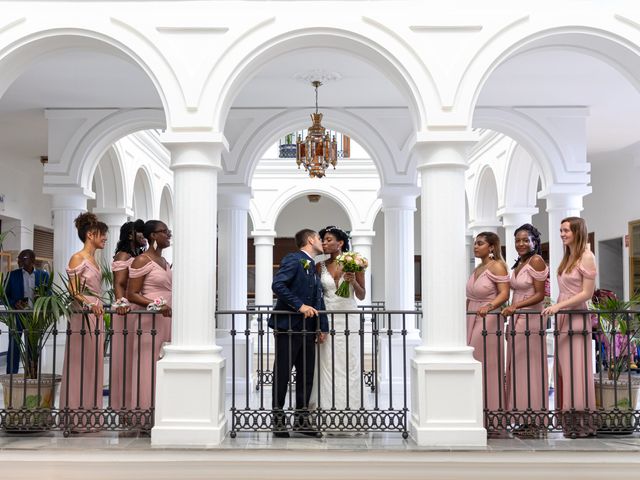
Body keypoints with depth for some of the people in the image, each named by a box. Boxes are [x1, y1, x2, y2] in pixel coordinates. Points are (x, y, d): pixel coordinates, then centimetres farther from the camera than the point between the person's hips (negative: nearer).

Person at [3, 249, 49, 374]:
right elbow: (5, 295, 3)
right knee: (14, 347, 1)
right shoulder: (13, 275, 1)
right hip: (16, 316, -1)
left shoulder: (43, 275, 3)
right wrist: (14, 303, -15)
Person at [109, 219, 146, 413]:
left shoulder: (140, 256, 19)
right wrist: (121, 303, -33)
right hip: (128, 311, -8)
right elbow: (118, 284, -17)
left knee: (136, 358, 10)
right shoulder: (123, 256, -6)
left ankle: (134, 402, 16)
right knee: (125, 357, -3)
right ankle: (122, 403, 3)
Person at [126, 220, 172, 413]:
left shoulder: (164, 261, 16)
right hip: (150, 321, -8)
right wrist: (156, 305, -23)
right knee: (149, 368, -4)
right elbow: (131, 295, -13)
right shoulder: (142, 261, -8)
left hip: (166, 320, 8)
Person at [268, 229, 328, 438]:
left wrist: (323, 327, 9)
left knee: (307, 375, 10)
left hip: (307, 330, 8)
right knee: (282, 374, 1)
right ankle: (278, 419, 11)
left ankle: (302, 419, 19)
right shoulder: (293, 260, -8)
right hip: (288, 327, -8)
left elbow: (318, 300, 18)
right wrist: (299, 306, -23)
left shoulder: (313, 268, 18)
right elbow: (277, 285, -21)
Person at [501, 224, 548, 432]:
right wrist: (511, 312, 14)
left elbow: (540, 295, -14)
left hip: (531, 320, -8)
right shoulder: (519, 263, 17)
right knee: (517, 368, 8)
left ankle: (535, 418, 4)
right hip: (516, 320, 8)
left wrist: (515, 306, -22)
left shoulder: (536, 261, -9)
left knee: (529, 368, -3)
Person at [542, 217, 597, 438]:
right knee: (563, 370, 7)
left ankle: (583, 423, 4)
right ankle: (569, 421, 12)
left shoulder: (586, 257, -7)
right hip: (562, 319, 8)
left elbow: (587, 292, -11)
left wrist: (559, 306, -15)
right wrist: (556, 309, 8)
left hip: (576, 319, -8)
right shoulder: (567, 257, 17)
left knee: (577, 370, -4)